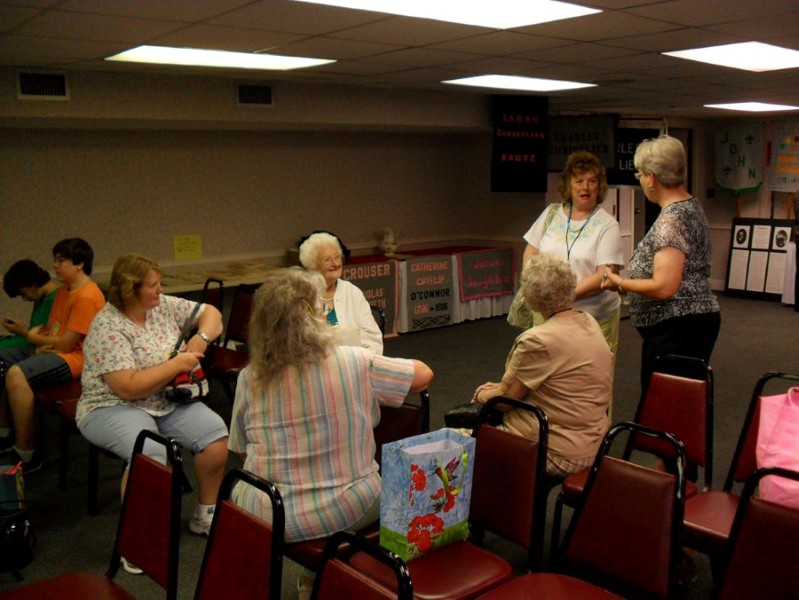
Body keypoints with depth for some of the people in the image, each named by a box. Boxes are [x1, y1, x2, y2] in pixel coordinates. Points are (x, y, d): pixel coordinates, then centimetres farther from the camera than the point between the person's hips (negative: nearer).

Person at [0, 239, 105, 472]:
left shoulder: (87, 297, -18)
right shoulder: (64, 291, 15)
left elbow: (65, 343, -19)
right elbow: (51, 329, 19)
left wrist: (33, 338, -1)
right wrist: (41, 344, -6)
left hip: (74, 357, -11)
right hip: (52, 351, 11)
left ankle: (25, 454, -23)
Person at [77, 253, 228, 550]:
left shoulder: (164, 305, 2)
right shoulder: (108, 328, -17)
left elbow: (210, 313, 12)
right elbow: (128, 387, -24)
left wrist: (201, 338, -8)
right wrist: (177, 364, -18)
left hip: (168, 401, 6)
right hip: (114, 407, -6)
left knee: (216, 433, -17)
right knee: (151, 453, -36)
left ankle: (205, 514, 3)